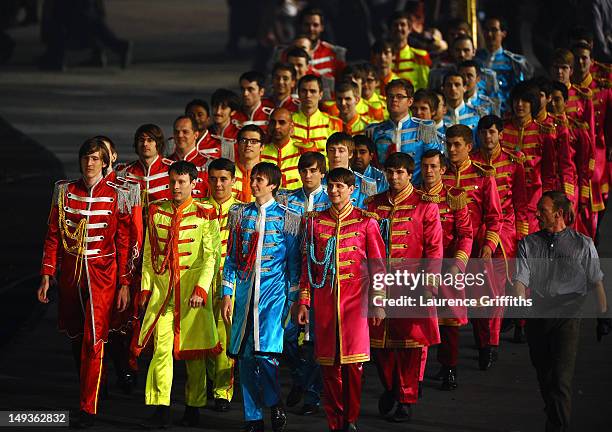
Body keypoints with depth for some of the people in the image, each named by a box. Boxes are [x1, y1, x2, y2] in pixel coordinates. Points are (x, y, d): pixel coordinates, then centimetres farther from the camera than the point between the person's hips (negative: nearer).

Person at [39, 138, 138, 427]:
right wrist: (47, 276, 2)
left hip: (102, 275, -4)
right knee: (75, 337, 13)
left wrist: (125, 284, -5)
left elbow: (124, 243, -2)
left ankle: (89, 408, -10)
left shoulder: (117, 196, -4)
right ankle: (87, 389, 33)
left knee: (93, 339, -11)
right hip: (70, 273, 4)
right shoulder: (65, 192, 5)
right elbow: (53, 236, 7)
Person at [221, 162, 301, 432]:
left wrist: (294, 299, 2)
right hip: (244, 289, 4)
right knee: (244, 354, 2)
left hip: (273, 289, -3)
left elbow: (293, 261, 5)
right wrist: (227, 294, 6)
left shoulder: (286, 217, 3)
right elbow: (231, 256, 12)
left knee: (265, 351, -17)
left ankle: (275, 405, 6)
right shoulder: (240, 215, 11)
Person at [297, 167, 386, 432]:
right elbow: (307, 264, 11)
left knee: (353, 360, -6)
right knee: (328, 361, 2)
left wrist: (378, 302, -2)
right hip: (324, 298, 2)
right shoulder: (315, 221, 9)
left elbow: (377, 265, 3)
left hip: (355, 298, -2)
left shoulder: (365, 222, 2)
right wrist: (304, 302, 7)